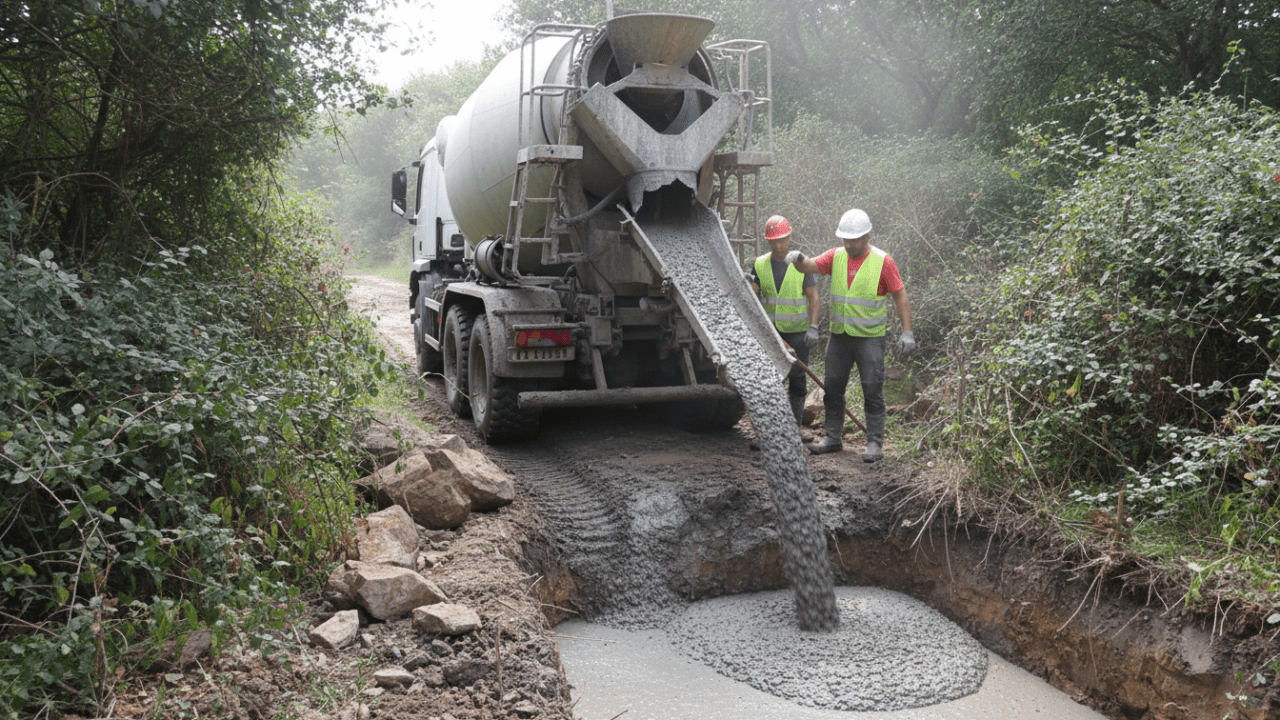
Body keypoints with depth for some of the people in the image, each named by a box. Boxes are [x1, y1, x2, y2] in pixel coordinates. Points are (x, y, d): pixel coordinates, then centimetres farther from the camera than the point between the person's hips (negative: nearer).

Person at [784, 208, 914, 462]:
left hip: (870, 338, -4)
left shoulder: (883, 261, -6)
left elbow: (900, 297, -4)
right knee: (833, 387, 10)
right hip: (839, 336, 5)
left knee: (872, 391, -2)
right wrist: (798, 259, -29)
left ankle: (875, 444, 5)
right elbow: (809, 266, -5)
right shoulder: (836, 256, 5)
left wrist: (907, 332, -10)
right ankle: (833, 438, 22)